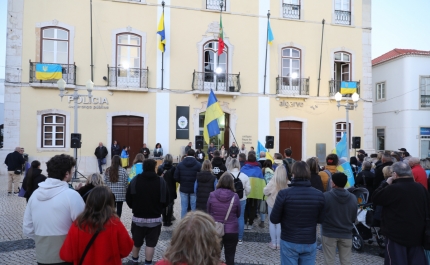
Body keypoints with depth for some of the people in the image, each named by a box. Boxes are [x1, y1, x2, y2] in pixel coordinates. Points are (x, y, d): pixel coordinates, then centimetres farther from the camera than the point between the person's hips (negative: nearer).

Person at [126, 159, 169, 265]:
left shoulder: (135, 180, -8)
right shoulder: (161, 182, -10)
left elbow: (128, 199, -1)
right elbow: (166, 201, -3)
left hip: (138, 217, 2)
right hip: (155, 218, -2)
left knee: (136, 241, 19)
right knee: (151, 243, 6)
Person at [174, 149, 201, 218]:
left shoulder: (180, 164, -1)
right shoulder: (198, 165, -8)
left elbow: (176, 177, -4)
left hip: (183, 189, 2)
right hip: (194, 189, -2)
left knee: (184, 207, 9)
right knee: (194, 207, 6)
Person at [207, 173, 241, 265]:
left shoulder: (212, 195, -12)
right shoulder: (235, 196, -13)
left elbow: (208, 212, 1)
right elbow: (238, 214, 1)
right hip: (232, 231, -1)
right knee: (230, 257, 12)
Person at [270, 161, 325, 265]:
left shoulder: (284, 194, -19)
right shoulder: (319, 195, -10)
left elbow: (274, 219, -11)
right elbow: (320, 220, 2)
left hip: (289, 242, -2)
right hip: (310, 243, 2)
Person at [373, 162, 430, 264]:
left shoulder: (393, 188, -19)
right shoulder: (421, 188, 2)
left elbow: (376, 198, -7)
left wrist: (386, 183, -1)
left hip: (396, 234, -6)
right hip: (417, 234, 6)